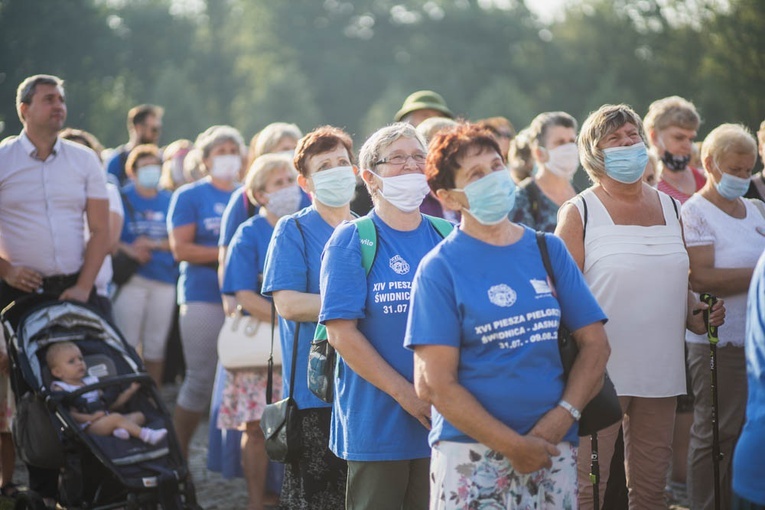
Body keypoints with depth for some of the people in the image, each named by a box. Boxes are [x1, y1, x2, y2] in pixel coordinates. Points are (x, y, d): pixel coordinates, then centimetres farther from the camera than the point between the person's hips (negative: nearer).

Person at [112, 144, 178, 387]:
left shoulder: (169, 201, 12)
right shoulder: (123, 198, 3)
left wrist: (153, 244, -8)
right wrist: (128, 250, -18)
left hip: (164, 281, 3)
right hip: (132, 281, -3)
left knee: (156, 346, 8)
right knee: (127, 344, -4)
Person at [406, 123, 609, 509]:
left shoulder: (548, 250, 8)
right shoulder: (439, 268, -4)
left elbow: (595, 342, 6)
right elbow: (435, 384, -9)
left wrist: (562, 417, -8)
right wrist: (513, 445, -13)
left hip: (555, 447, 3)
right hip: (472, 454, -3)